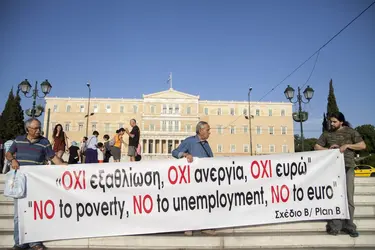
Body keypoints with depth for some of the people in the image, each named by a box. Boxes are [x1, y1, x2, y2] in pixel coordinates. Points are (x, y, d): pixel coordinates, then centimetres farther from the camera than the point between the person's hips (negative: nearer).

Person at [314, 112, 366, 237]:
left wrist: (347, 145, -11)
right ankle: (334, 226, 8)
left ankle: (348, 225, 10)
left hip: (347, 167, -1)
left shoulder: (350, 132, 5)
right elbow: (317, 147, 10)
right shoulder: (327, 134, 9)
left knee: (348, 196, 0)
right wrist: (328, 149, -7)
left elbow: (363, 145, 1)